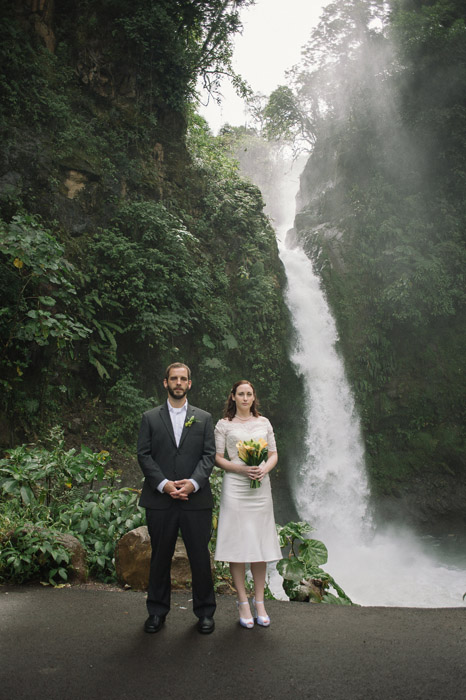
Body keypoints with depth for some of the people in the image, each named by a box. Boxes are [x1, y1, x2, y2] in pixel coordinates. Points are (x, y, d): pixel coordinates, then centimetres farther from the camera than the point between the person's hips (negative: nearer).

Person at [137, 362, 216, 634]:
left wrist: (193, 482, -14)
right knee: (160, 557, 11)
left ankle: (205, 611, 23)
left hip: (196, 499, 0)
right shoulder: (150, 418, 8)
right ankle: (157, 611, 28)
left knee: (201, 557, 6)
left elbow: (209, 454, 2)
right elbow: (144, 455, 1)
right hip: (160, 500, 0)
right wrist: (164, 484, -13)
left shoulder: (204, 418, 9)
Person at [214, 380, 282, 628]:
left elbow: (273, 454, 13)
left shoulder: (264, 422, 11)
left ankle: (259, 601, 16)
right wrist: (241, 469, -14)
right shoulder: (224, 424, 3)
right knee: (237, 544, -1)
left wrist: (265, 469, -8)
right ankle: (243, 602, 11)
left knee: (261, 544, 5)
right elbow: (217, 458, 0)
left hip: (261, 487, 3)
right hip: (235, 487, -3)